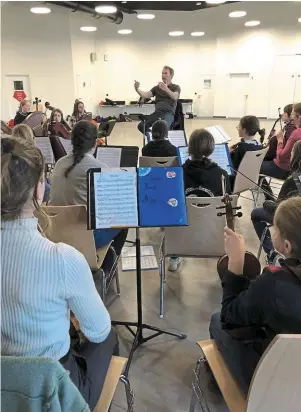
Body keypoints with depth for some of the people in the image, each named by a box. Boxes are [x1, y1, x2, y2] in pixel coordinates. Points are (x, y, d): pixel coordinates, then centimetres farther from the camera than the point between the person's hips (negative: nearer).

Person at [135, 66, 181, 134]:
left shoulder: (175, 87, 10)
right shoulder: (157, 88, 23)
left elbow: (175, 97, -13)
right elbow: (146, 95, 7)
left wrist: (166, 89, -34)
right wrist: (137, 89, -14)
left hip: (169, 113, -4)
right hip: (157, 112, 4)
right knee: (141, 126, -20)